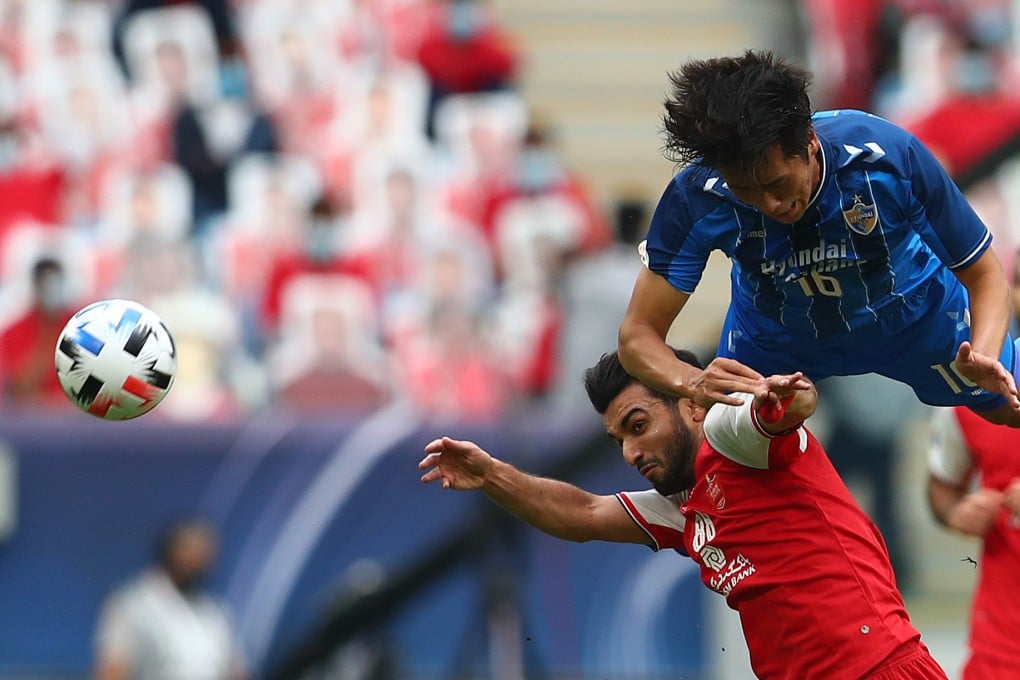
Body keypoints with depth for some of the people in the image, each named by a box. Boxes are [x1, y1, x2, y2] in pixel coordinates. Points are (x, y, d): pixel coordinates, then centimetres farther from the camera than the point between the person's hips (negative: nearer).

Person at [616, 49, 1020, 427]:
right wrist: (695, 385, -54)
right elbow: (638, 335, -31)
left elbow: (983, 274, -25)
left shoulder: (891, 156, -38)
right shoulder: (696, 199, -36)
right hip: (777, 335, 0)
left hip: (911, 309, 0)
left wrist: (983, 358, -46)